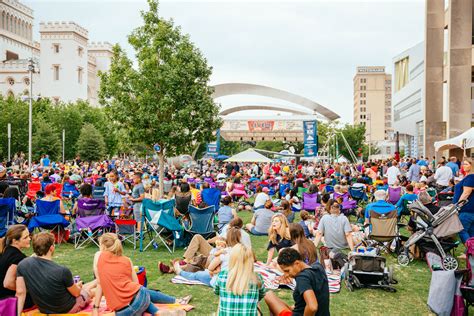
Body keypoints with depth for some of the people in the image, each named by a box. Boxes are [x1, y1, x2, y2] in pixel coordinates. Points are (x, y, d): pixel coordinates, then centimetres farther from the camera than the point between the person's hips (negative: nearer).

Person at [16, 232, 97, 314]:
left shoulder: (22, 264, -20)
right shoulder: (63, 271, -32)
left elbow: (20, 292, -15)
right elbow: (76, 293, -14)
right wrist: (78, 285, 9)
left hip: (44, 310, 5)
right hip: (68, 310, -5)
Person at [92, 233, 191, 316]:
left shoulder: (98, 255, 6)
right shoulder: (126, 260, 11)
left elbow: (100, 283, 6)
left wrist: (96, 307, 12)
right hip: (138, 297, 1)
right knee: (148, 293, 37)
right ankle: (177, 301, 48)